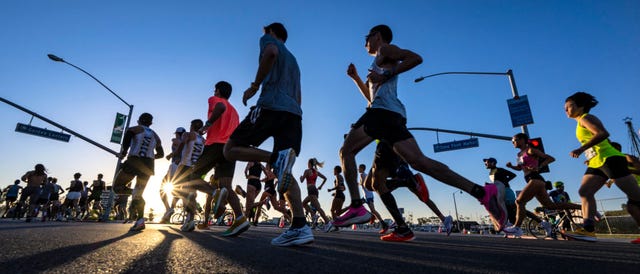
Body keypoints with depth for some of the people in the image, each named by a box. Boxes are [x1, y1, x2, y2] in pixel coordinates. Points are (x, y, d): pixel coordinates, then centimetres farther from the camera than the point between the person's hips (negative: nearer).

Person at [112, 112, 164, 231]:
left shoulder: (134, 129, 7)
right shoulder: (155, 136, 20)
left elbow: (127, 138, -16)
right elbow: (161, 154, 23)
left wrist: (123, 152, -2)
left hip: (134, 161, -4)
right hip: (148, 165, 4)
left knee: (117, 187, 11)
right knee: (138, 193, 11)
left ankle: (133, 192, -19)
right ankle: (140, 221, 0)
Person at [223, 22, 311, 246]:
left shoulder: (269, 40, 16)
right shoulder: (292, 60, 37)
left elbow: (271, 52, -11)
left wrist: (254, 86, -6)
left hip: (271, 106, -7)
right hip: (294, 113, 7)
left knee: (230, 149, 2)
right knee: (284, 172, -1)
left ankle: (276, 158, -24)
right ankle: (300, 227, -16)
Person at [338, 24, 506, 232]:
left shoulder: (384, 50, 11)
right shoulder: (382, 62, 37)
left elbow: (415, 58, -7)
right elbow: (371, 97, 40)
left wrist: (386, 75, -9)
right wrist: (355, 77, 34)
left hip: (383, 110, -9)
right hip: (395, 114, 9)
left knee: (346, 150, -7)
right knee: (419, 161, -6)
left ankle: (357, 207, -19)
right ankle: (482, 192, -14)